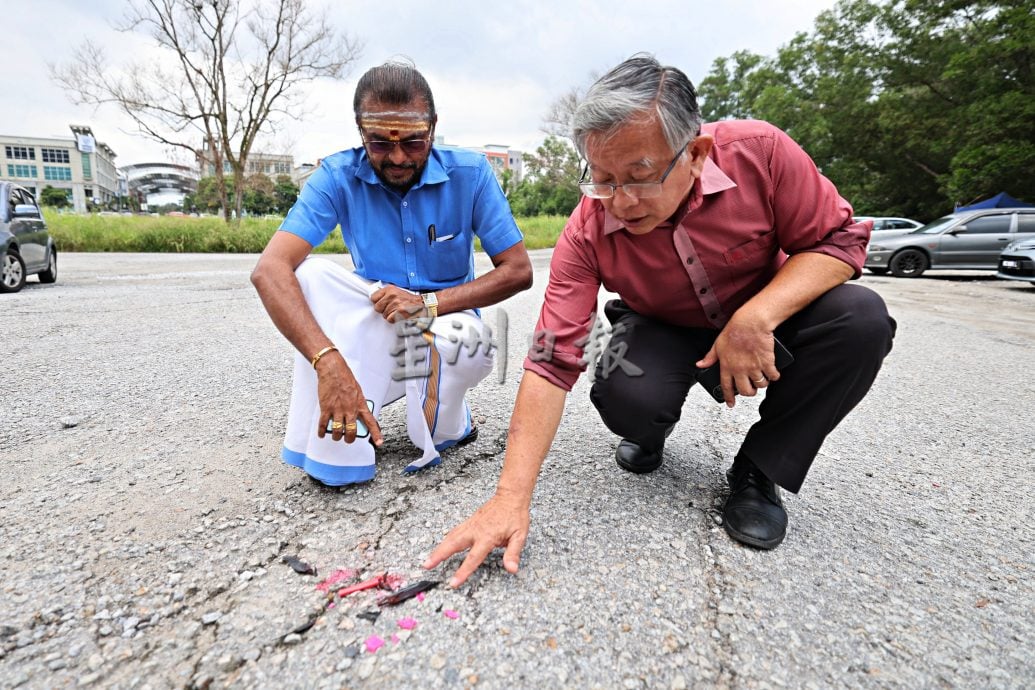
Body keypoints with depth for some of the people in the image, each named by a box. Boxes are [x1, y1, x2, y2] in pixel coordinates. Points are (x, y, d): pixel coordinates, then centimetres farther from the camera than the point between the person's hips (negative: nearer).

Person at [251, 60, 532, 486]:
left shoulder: (470, 174, -13)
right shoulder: (338, 177, -14)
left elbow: (518, 271, -14)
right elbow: (269, 270, -27)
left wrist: (431, 303, -26)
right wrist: (328, 362, -43)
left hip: (447, 320, -1)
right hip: (370, 327, 2)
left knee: (466, 341, -36)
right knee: (314, 274, -27)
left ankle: (449, 426, -1)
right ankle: (336, 455, -23)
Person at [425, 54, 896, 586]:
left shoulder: (759, 152, -26)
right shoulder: (587, 233, -26)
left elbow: (839, 239, -14)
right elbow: (551, 363, -29)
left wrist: (757, 317, -35)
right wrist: (512, 497, -35)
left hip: (771, 310, 2)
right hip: (666, 329, -1)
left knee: (860, 318, -28)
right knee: (624, 399, -32)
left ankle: (759, 472, -7)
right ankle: (651, 437, 9)